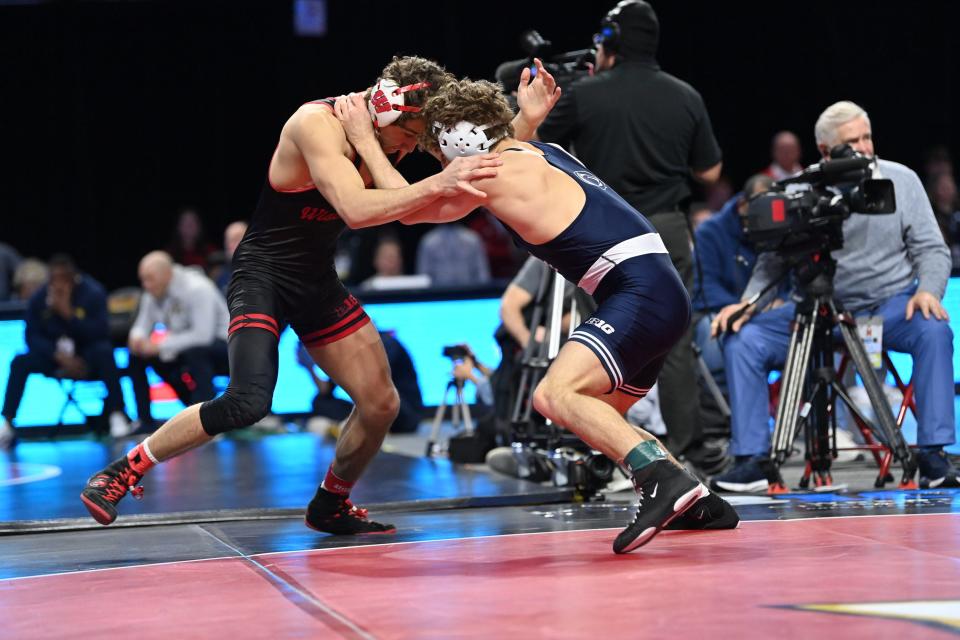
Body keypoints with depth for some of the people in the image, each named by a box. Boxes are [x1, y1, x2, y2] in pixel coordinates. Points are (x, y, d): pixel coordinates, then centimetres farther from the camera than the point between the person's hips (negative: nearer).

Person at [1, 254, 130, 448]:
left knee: (104, 351, -35)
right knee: (19, 363, -21)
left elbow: (100, 332, -21)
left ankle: (117, 414, -31)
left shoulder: (93, 293, -16)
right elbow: (33, 336, -6)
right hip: (55, 355, 3)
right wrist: (60, 356, -22)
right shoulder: (39, 298, -7)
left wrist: (69, 313, -32)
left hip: (88, 355, -3)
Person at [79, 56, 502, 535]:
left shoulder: (371, 137, 2)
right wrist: (436, 185, -42)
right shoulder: (317, 123, -23)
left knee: (381, 404, 5)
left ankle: (329, 505, 29)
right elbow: (356, 210, -36)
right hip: (263, 275, -8)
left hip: (317, 281, 8)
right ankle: (123, 471, -10)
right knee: (248, 402, -27)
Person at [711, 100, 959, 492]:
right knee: (744, 339, -17)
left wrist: (928, 290, -22)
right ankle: (750, 461, -11)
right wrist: (748, 302, -17)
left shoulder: (901, 180, 0)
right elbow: (774, 258, 1)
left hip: (891, 304, -1)